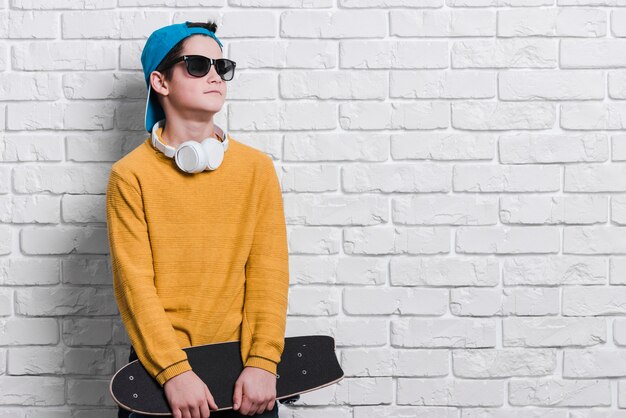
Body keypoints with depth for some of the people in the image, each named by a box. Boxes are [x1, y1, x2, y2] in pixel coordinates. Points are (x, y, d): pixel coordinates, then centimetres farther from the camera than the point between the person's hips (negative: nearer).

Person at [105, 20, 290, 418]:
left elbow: (268, 271, -4)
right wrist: (173, 370, -19)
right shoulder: (131, 175, -5)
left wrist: (262, 362, -13)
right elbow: (134, 281, -10)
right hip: (158, 364, -1)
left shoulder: (257, 167, -1)